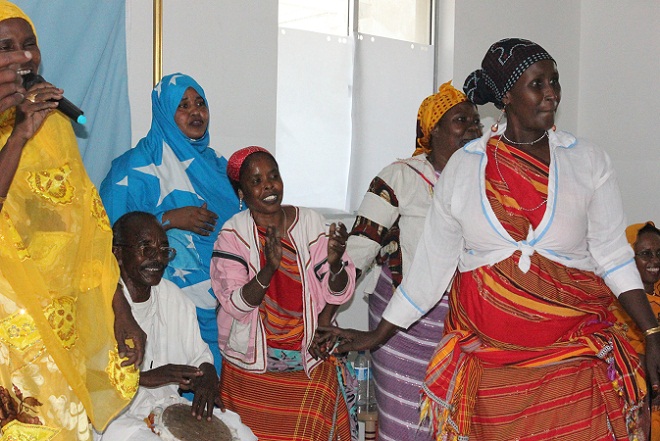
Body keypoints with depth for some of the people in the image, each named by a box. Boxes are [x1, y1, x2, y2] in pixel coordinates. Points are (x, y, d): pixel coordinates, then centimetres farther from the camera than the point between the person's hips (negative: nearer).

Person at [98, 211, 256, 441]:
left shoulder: (174, 297, 9)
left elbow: (198, 354, 15)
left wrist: (206, 376, -8)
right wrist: (144, 377, -30)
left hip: (168, 403, 6)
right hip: (114, 416, -5)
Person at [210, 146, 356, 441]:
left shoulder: (310, 222, -1)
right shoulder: (233, 234, -7)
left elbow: (337, 291, -1)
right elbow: (235, 303, -16)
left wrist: (335, 262, -23)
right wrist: (269, 268, -31)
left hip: (310, 361, 2)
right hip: (253, 366, -1)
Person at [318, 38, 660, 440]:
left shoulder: (589, 162, 2)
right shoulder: (463, 166, 2)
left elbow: (612, 255, 2)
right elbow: (431, 263, 7)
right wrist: (377, 337, 8)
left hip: (574, 359, 0)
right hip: (484, 361, 0)